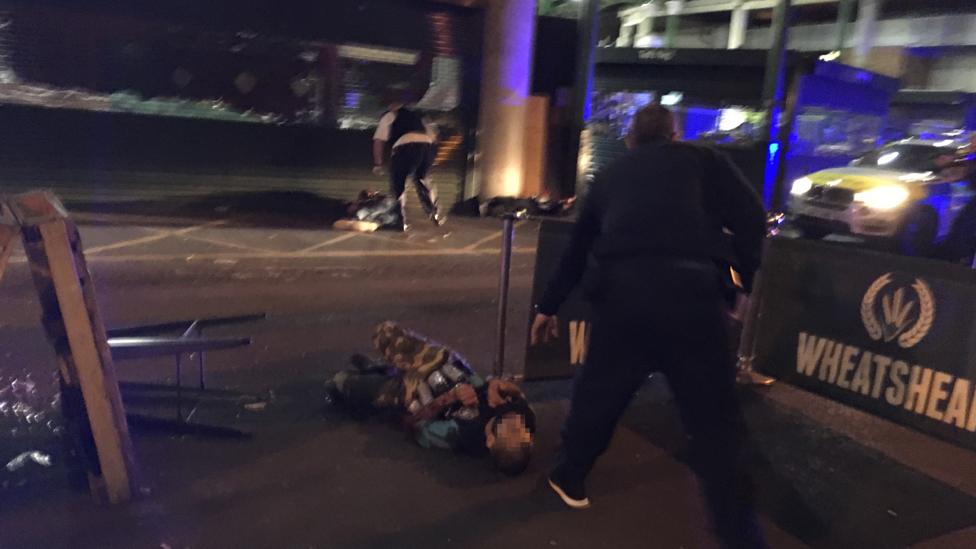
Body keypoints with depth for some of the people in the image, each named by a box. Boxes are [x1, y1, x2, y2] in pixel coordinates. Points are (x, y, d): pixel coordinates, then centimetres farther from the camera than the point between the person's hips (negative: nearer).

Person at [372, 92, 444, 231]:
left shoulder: (389, 116, 21)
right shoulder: (416, 115, 36)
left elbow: (379, 140, 9)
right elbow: (431, 135, 31)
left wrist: (378, 164, 10)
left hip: (406, 146, -5)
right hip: (427, 145, 5)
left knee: (398, 184, 12)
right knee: (422, 180, 28)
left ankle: (401, 221, 11)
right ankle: (436, 214, 27)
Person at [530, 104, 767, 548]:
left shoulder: (611, 175, 27)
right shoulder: (702, 159, 19)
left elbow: (577, 249, 33)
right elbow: (751, 219, 7)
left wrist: (548, 306, 42)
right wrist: (742, 274, 23)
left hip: (621, 292, 3)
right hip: (689, 290, -2)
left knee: (599, 392, 23)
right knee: (712, 415, 9)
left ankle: (569, 478, 41)